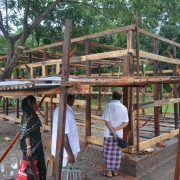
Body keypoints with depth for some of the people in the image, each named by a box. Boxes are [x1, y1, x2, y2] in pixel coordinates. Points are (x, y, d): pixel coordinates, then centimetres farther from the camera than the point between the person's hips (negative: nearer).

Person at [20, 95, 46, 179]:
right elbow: (26, 133, -22)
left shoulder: (32, 114, 9)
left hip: (36, 144, 9)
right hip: (31, 145, -9)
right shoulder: (26, 116, -18)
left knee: (39, 164, 15)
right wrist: (28, 147, -24)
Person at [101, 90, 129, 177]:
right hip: (119, 134, 4)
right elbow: (126, 123, -2)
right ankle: (115, 170, 23)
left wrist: (113, 131, -11)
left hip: (109, 134, -4)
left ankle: (109, 171, 16)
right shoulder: (124, 108, 1)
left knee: (108, 153, 7)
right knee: (117, 153, 13)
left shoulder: (109, 105, -12)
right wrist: (116, 129, -9)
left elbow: (106, 121, -16)